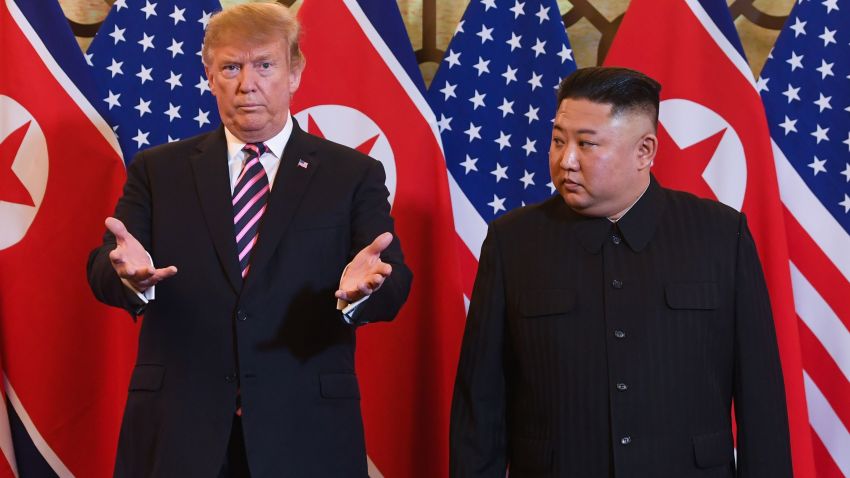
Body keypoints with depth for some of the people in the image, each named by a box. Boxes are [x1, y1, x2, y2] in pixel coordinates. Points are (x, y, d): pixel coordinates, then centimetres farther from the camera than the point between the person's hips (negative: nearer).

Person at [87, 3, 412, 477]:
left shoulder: (354, 175, 4)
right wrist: (131, 272, -25)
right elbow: (102, 269, -2)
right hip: (177, 429, 1)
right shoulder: (158, 170, 7)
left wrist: (361, 287, -29)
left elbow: (394, 284, -5)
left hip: (306, 431, 0)